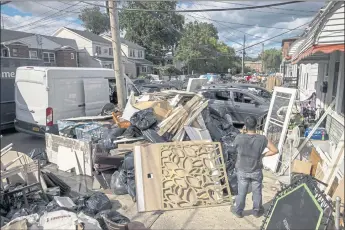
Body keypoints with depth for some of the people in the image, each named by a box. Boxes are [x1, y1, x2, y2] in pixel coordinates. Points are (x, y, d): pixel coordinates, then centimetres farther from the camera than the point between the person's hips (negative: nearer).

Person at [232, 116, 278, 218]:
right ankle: (257, 211, 41)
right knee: (257, 192, 22)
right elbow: (275, 150, -12)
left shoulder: (239, 138, -23)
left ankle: (238, 212, 36)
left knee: (241, 192, 18)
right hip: (256, 171, 0)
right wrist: (262, 155, -2)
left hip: (242, 171, 0)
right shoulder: (262, 139, -20)